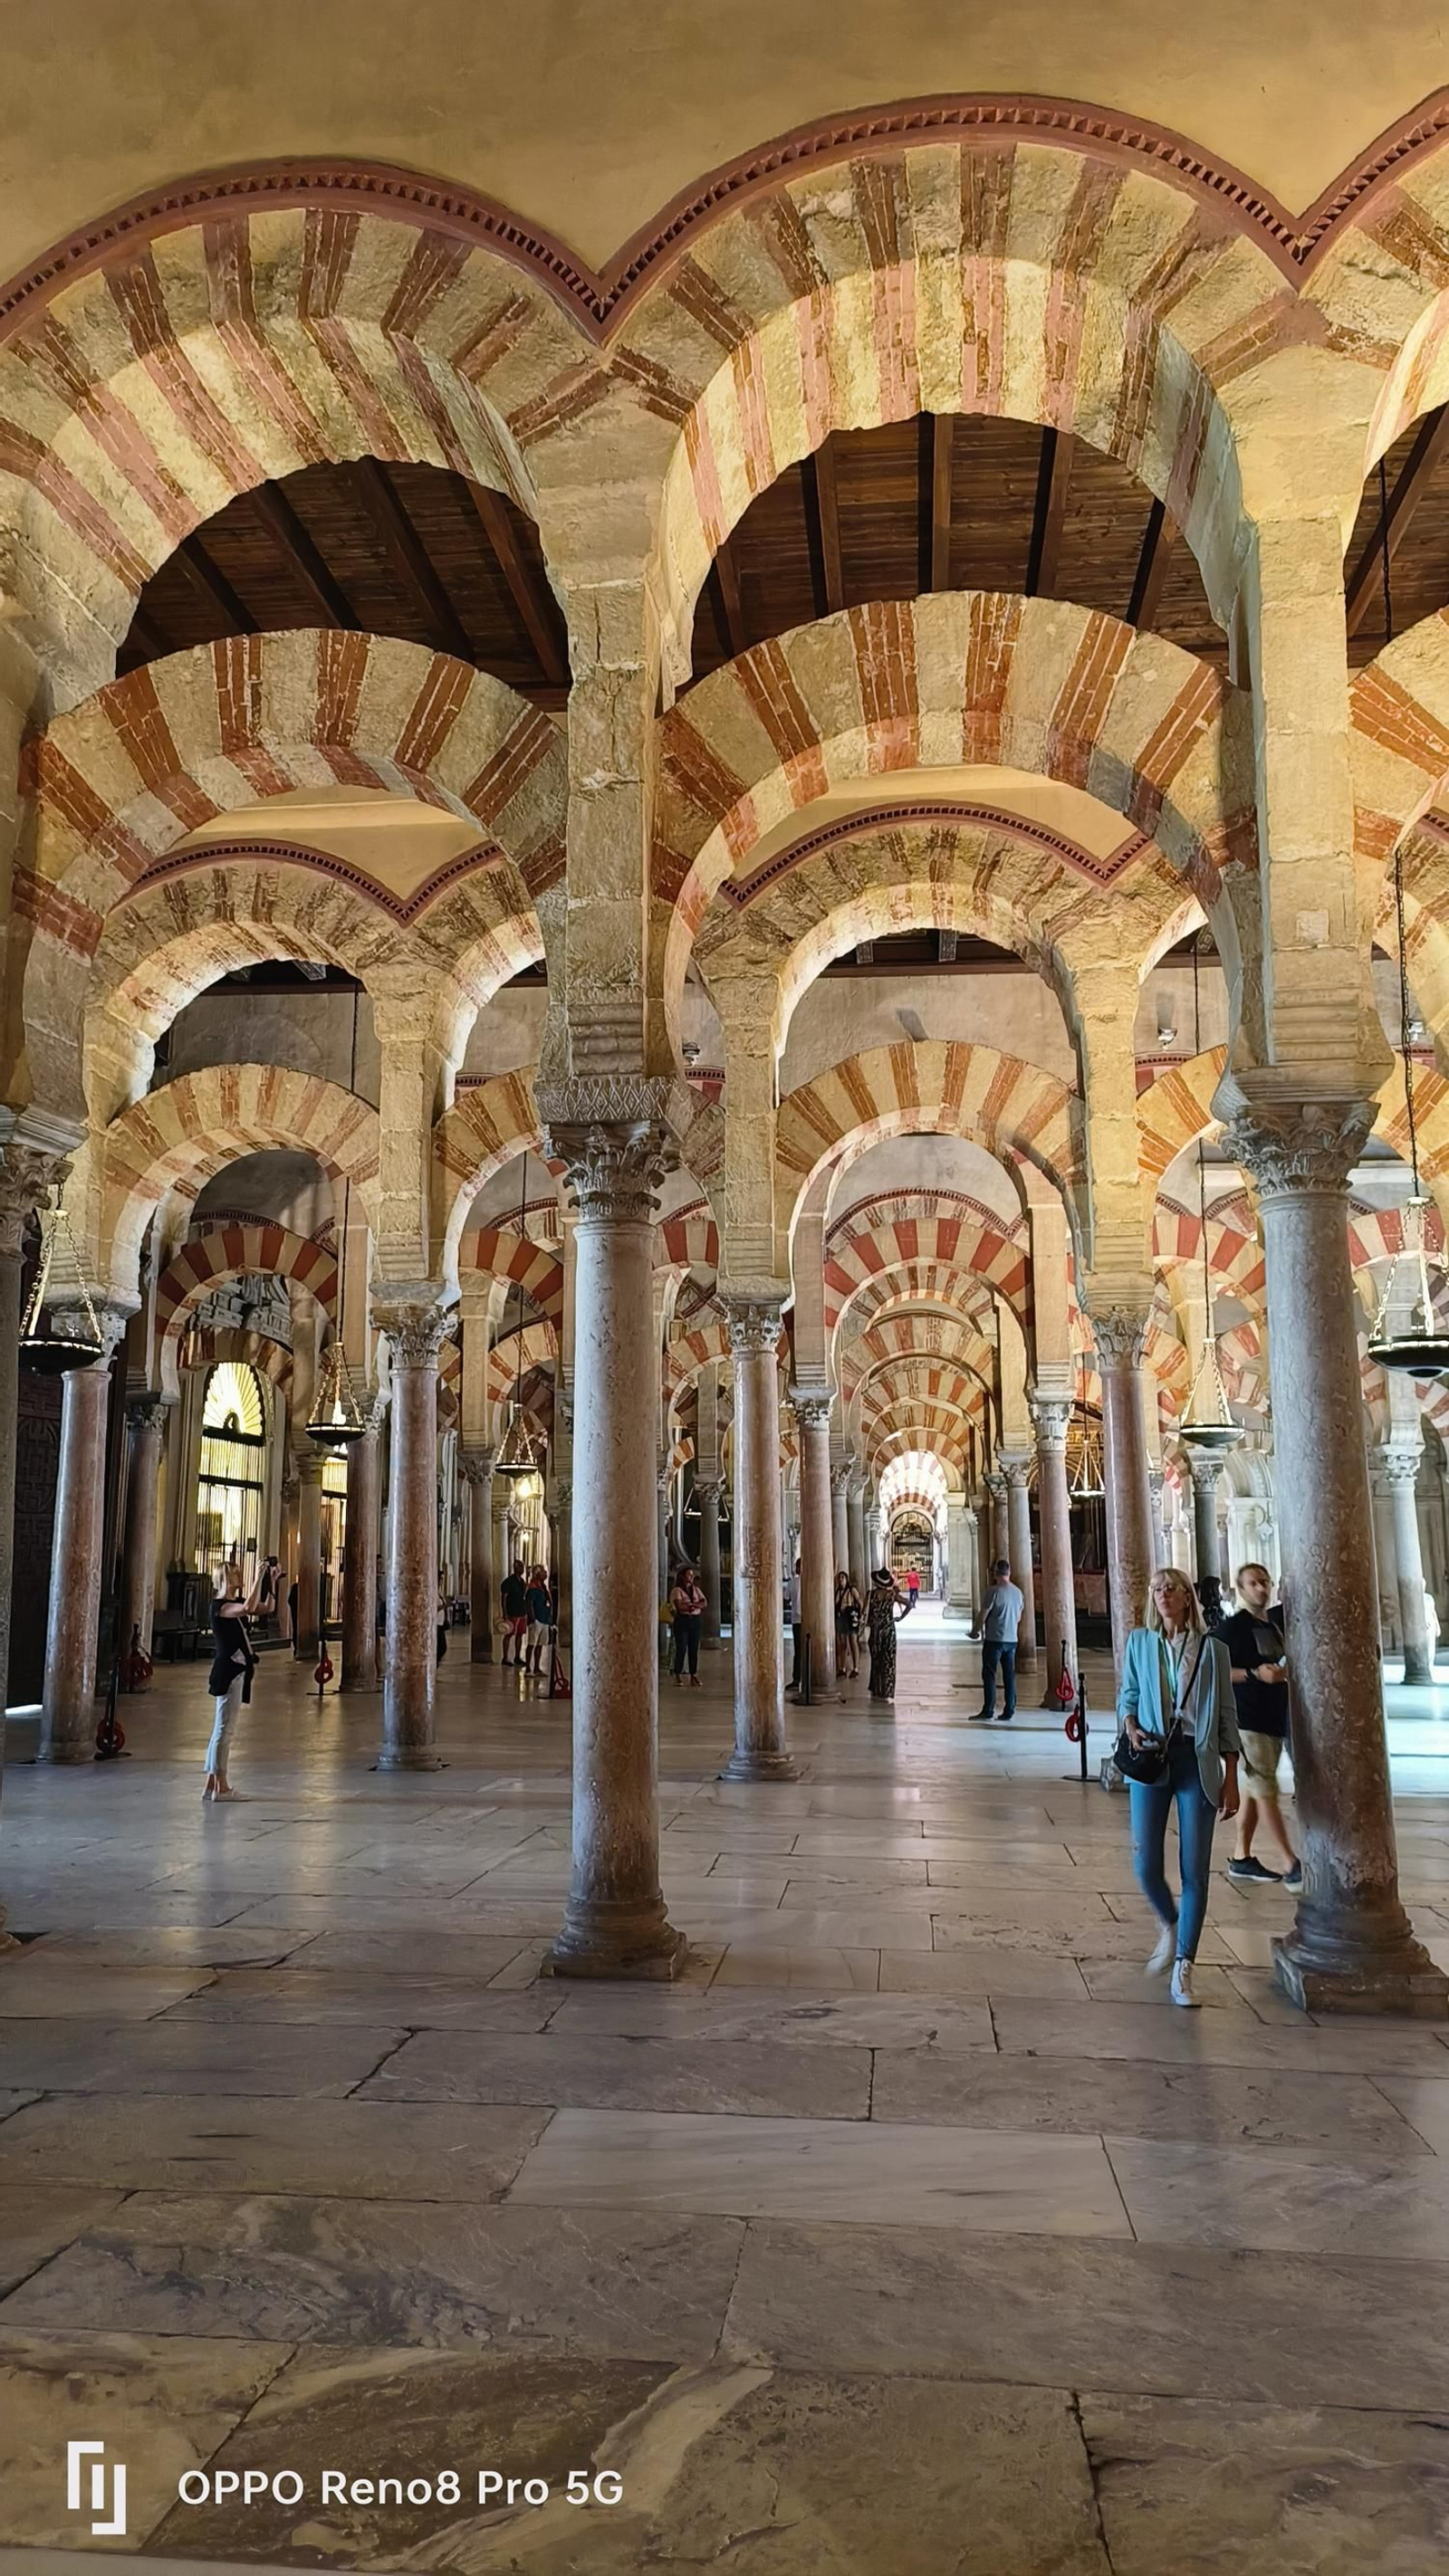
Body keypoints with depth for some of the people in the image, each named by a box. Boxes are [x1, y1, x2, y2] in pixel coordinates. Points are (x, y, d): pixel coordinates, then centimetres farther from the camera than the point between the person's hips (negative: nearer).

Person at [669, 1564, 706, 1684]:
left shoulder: (696, 1589, 15)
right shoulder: (677, 1590, -1)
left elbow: (703, 1604, 3)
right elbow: (679, 1606, -14)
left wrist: (691, 1604, -14)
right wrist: (696, 1605, -8)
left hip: (695, 1620, 5)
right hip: (682, 1620, -5)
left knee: (694, 1649, 3)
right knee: (681, 1649, -7)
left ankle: (694, 1676, 6)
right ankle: (678, 1676, -3)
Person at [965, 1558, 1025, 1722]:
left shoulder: (994, 1591, -14)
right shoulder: (1018, 1592, 6)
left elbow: (984, 1615, -9)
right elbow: (1019, 1617, 14)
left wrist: (982, 1629, 8)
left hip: (994, 1639, -6)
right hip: (1012, 1639, 6)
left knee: (989, 1675, 0)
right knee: (1009, 1676, 9)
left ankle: (988, 1711, -1)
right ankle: (1009, 1712, 10)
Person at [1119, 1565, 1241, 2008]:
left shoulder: (1212, 1649, 4)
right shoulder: (1139, 1643, 7)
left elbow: (1227, 1716, 5)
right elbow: (1127, 1695, 15)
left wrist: (1230, 1778, 1)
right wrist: (1131, 1727, -7)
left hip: (1198, 1762, -1)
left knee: (1195, 1871, -1)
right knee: (1146, 1867, -3)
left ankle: (1183, 1969, 10)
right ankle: (1170, 1926, 29)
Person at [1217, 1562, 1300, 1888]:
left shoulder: (1278, 1620, 9)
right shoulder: (1232, 1627, -10)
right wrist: (1255, 1674, -24)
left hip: (1276, 1716, 7)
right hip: (1248, 1718, -7)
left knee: (1254, 1790, 12)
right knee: (1267, 1792, -6)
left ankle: (1241, 1858, 20)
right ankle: (1293, 1866, -5)